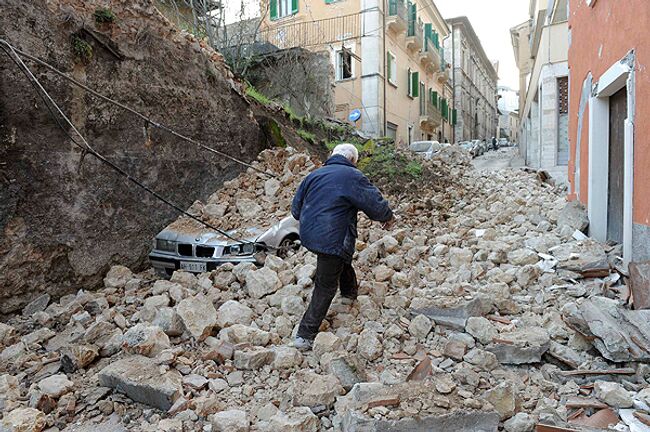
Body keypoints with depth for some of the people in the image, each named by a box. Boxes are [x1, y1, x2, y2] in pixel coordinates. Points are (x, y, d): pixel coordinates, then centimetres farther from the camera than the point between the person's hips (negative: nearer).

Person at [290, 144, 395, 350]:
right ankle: (305, 336, 9)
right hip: (331, 239, -8)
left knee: (344, 258, 33)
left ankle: (350, 293, 55)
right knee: (325, 287, 5)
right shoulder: (353, 177, -10)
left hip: (308, 235, 8)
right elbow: (376, 204, -9)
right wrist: (388, 217, 13)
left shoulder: (314, 175, 10)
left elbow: (295, 209, 16)